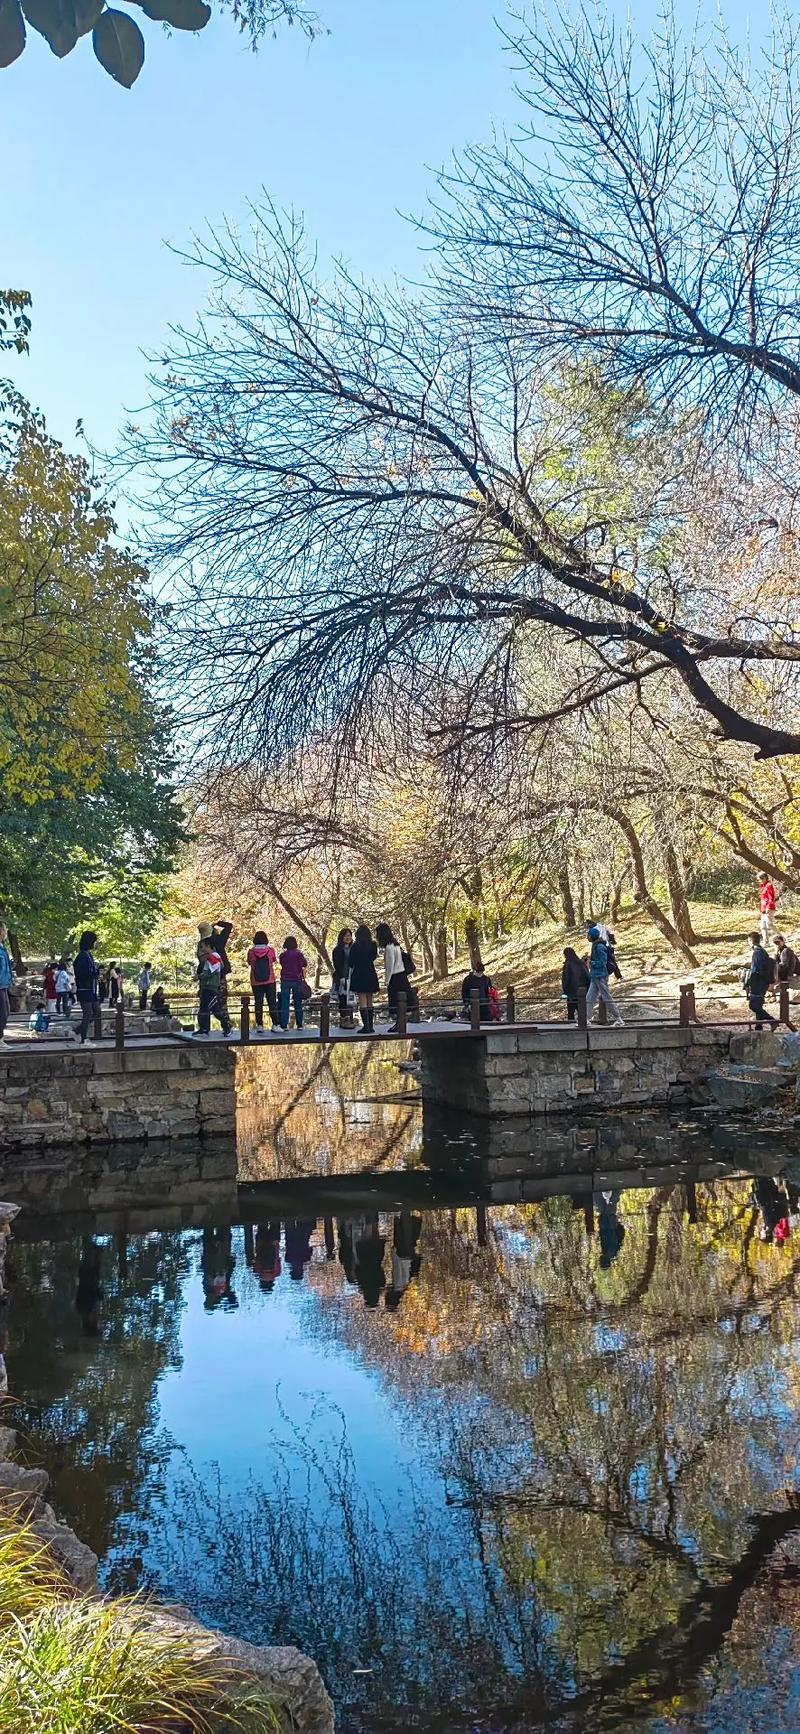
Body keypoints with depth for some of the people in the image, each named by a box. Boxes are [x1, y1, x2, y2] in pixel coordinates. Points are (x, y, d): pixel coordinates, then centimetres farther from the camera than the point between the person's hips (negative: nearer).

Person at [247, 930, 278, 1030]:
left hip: (256, 982, 1)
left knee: (258, 1004, 6)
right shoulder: (270, 950, -6)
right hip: (270, 981, -1)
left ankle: (259, 1025, 5)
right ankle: (274, 1024, 1)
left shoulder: (251, 951, -6)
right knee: (272, 1003, 4)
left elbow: (249, 963, 10)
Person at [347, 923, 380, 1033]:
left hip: (359, 974, -4)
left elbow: (351, 963, -4)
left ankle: (366, 1026, -10)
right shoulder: (373, 945, 1)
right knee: (369, 1002, 12)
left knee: (362, 1002, -4)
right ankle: (371, 1026, 14)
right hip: (371, 974, 5)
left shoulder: (355, 946, -10)